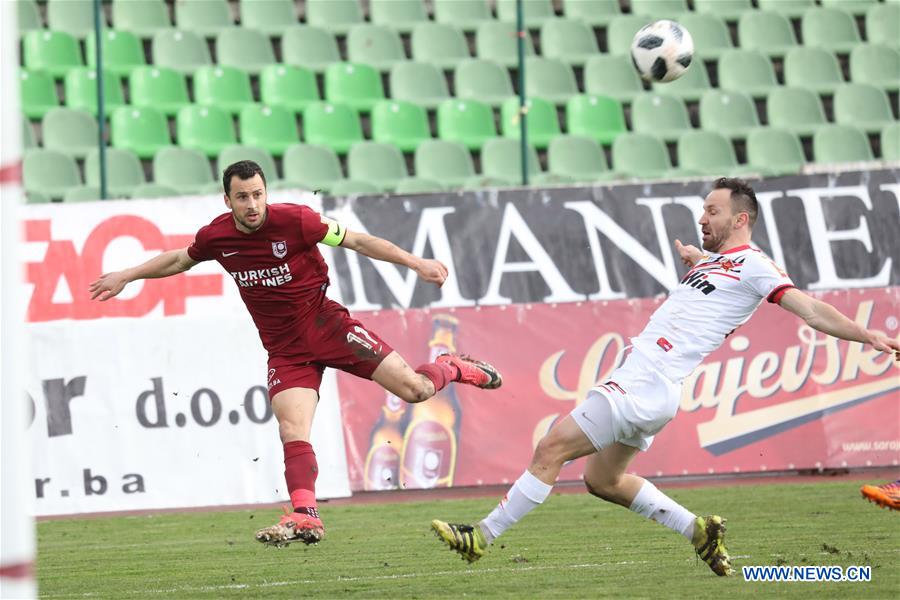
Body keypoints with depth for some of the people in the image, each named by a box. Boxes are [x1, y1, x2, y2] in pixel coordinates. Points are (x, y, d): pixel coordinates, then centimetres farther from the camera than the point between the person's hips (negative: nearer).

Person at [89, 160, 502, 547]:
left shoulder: (293, 221, -16)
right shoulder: (216, 237, -4)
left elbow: (358, 241, -9)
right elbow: (180, 260, 20)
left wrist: (416, 263, -13)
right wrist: (126, 277, 22)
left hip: (323, 322, -3)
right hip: (284, 349, 3)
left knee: (413, 389, -10)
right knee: (292, 429, -17)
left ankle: (453, 368, 22)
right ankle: (305, 517, -21)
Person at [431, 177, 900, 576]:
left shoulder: (752, 265, -5)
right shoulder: (715, 261, 20)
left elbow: (812, 311, -10)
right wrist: (694, 261, 29)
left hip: (645, 385, -10)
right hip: (640, 381, 10)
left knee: (551, 449, -11)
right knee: (602, 480, 18)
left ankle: (483, 537, -7)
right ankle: (698, 530, 22)